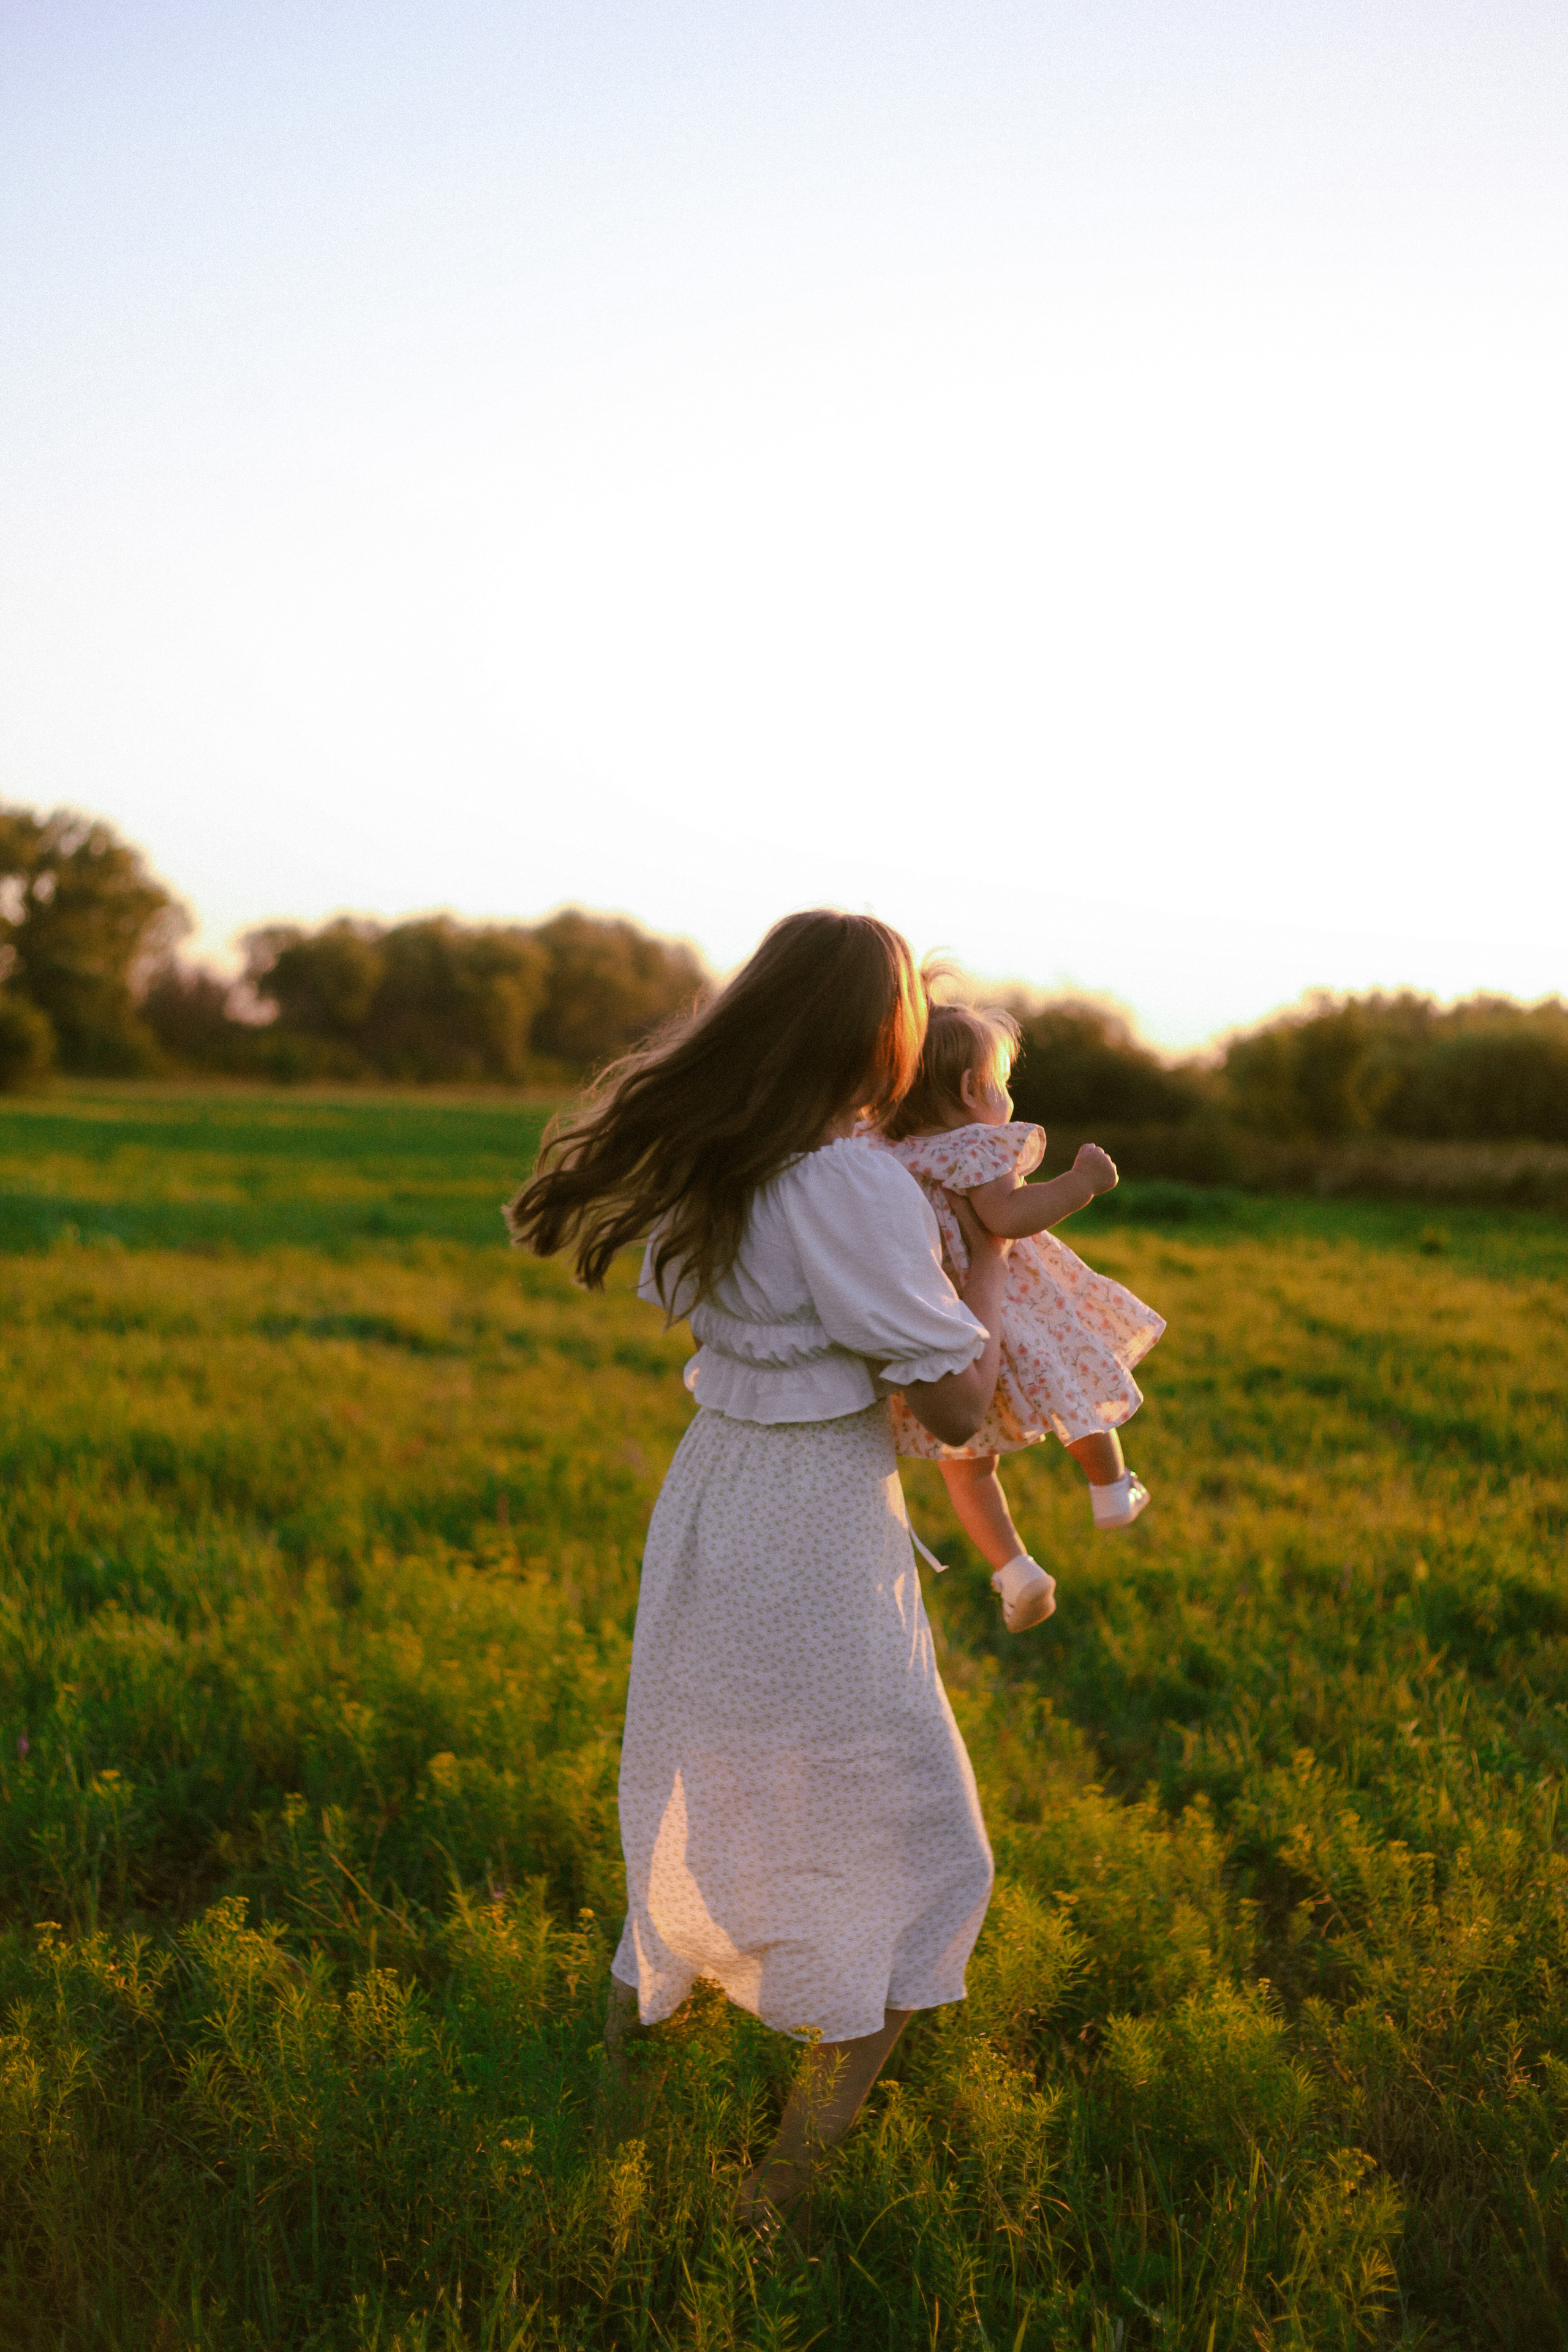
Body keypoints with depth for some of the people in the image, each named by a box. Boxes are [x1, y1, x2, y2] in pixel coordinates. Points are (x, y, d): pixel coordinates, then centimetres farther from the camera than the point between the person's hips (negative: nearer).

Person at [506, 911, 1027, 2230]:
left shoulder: (707, 1164, 1)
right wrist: (993, 1260, -3)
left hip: (709, 1501, 8)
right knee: (904, 1873, 7)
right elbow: (958, 1408, -18)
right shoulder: (861, 1189, -23)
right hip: (817, 1540, -8)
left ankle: (630, 2022, 50)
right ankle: (780, 2195, 12)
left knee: (702, 1801, 30)